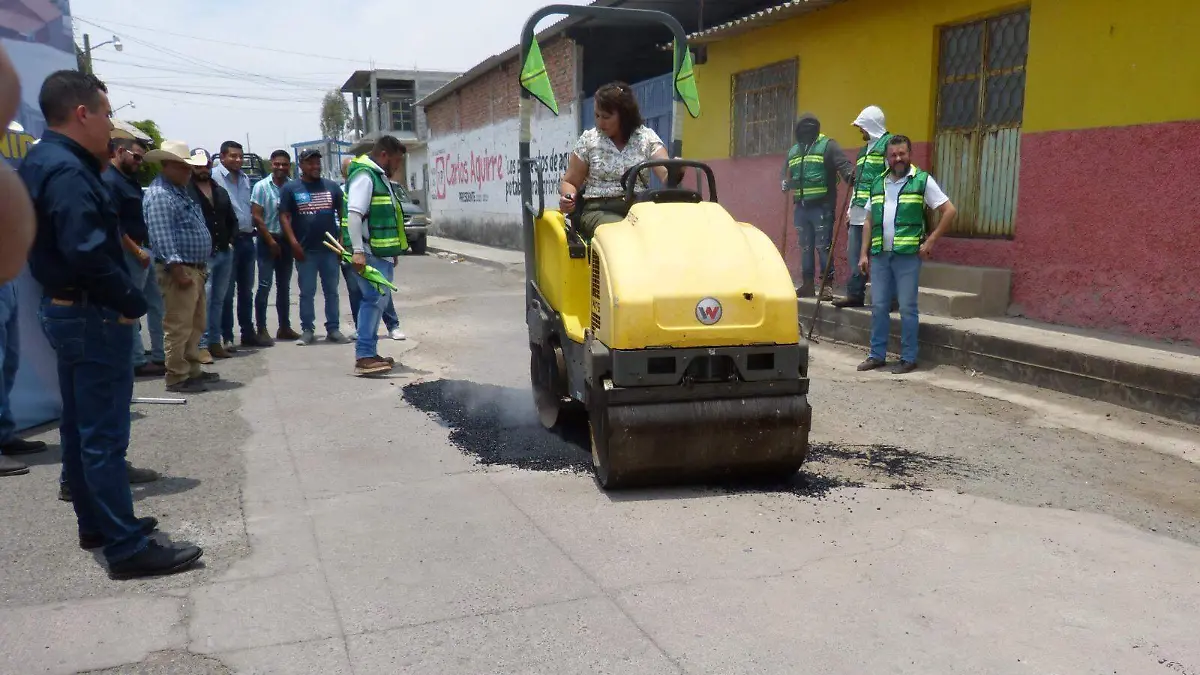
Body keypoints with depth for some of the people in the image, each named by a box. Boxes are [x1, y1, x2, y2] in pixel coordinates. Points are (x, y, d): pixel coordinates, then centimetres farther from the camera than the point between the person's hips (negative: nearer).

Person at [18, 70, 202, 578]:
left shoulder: (42, 161, 12)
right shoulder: (67, 170, -20)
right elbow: (87, 252, -29)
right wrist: (132, 302, -18)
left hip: (66, 309, 11)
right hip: (93, 316, -11)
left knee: (80, 427, 17)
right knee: (104, 435, -6)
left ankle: (95, 525, 30)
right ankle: (127, 548, 1)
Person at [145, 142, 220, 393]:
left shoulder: (182, 191, 19)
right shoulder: (159, 195, -14)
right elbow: (163, 236, -22)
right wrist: (177, 268, -26)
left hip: (196, 268, 11)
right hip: (179, 269, -11)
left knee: (196, 324, 17)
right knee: (179, 326, -7)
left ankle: (192, 370, 26)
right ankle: (177, 377, -2)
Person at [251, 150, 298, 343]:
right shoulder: (261, 186, -6)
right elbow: (256, 216, -9)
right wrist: (270, 240, -12)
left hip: (286, 241, 4)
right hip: (268, 241, -4)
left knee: (284, 286, 12)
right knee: (264, 286, -7)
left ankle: (284, 327, 21)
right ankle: (262, 329, -4)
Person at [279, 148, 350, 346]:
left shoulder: (331, 186, 8)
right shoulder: (290, 188, 2)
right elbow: (284, 217, -2)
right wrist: (294, 243, -12)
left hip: (330, 249, 2)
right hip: (305, 250, -2)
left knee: (331, 291, 7)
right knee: (307, 292, 3)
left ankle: (333, 329, 13)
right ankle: (307, 330, 10)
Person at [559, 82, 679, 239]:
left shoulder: (647, 137, 10)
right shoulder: (588, 140, 10)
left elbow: (666, 175, -2)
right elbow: (569, 182, 14)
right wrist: (568, 197, -10)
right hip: (599, 210, -1)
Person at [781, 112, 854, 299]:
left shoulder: (827, 145, -2)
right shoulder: (793, 151, 17)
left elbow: (843, 163, -13)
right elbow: (787, 172, 27)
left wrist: (850, 174, -33)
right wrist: (786, 183, 6)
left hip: (822, 206, -6)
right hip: (801, 207, 6)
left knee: (823, 246, -7)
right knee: (805, 247, 12)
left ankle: (826, 284, -1)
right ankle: (807, 284, 21)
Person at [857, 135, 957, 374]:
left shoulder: (922, 181, -1)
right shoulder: (878, 184, 14)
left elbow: (949, 211, -2)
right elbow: (869, 221, 17)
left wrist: (931, 241, -6)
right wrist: (864, 253, 10)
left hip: (908, 255, -5)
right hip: (880, 255, 5)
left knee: (907, 308, 0)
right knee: (878, 306, 8)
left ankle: (908, 358, 7)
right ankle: (877, 355, 17)